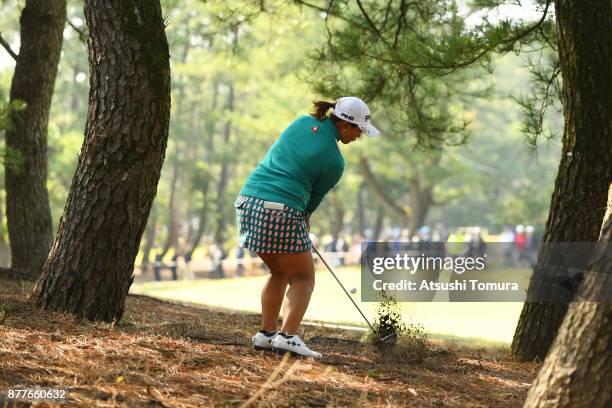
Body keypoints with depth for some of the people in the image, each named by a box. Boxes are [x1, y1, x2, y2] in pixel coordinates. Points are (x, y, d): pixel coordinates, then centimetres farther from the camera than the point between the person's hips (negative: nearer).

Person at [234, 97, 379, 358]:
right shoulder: (334, 161, -5)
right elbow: (315, 197, 7)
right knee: (303, 278, 5)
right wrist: (305, 223, 26)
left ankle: (266, 333, 19)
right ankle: (288, 336, -11)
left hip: (249, 200, 7)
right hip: (282, 211, -7)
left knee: (279, 273, 22)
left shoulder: (303, 122, 12)